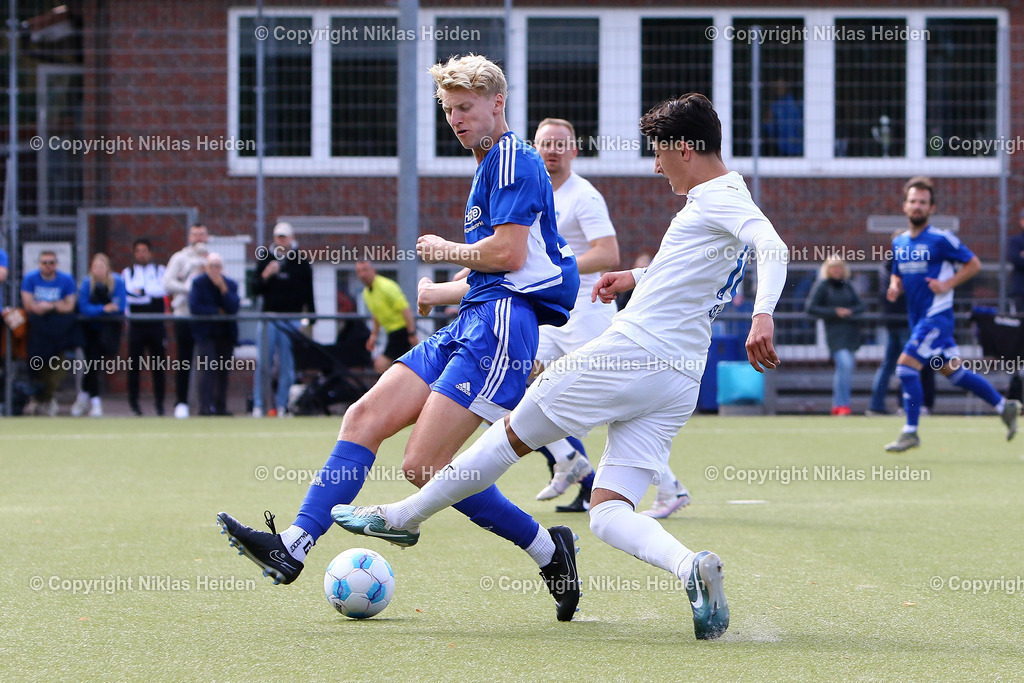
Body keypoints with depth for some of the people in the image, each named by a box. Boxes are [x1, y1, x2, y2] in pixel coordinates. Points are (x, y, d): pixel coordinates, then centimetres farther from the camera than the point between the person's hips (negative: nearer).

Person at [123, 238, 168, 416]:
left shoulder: (160, 271, 8)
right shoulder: (128, 272, 9)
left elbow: (163, 288, -10)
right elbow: (127, 293, -5)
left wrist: (141, 290, -11)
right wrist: (151, 293, -5)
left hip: (157, 324, 0)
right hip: (136, 325, 0)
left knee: (158, 364, 2)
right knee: (134, 364, 0)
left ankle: (159, 402, 11)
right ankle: (133, 403, 9)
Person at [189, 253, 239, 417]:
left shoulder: (231, 284, 4)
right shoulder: (198, 283, -3)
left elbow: (233, 308, -10)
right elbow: (194, 307, -15)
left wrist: (223, 288, -20)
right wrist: (217, 311, -12)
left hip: (226, 334, 3)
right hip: (206, 334, -3)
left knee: (223, 372, 4)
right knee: (207, 370, -14)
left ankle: (220, 407, 11)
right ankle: (205, 408, -18)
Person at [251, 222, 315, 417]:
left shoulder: (301, 262, 7)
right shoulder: (265, 259, 8)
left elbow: (308, 292, 7)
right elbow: (256, 289, 5)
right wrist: (266, 275, -13)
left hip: (292, 319, 0)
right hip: (269, 317, 0)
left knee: (287, 365, 0)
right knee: (263, 364, -4)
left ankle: (281, 405, 5)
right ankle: (257, 405, -1)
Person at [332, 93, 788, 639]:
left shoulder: (719, 199, -9)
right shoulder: (726, 199, 20)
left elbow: (774, 247, -28)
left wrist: (763, 315, -43)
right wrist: (638, 278, 35)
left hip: (632, 350, -9)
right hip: (680, 384, 9)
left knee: (514, 434, 9)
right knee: (608, 515, 1)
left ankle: (404, 517, 22)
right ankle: (690, 566, -27)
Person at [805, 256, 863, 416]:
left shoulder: (847, 286, 14)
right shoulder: (822, 286, -1)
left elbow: (860, 306, 13)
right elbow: (811, 308, -6)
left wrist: (850, 311, -9)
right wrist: (834, 312, -13)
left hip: (851, 330, 6)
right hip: (834, 331, -6)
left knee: (843, 368, 9)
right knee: (845, 364, -20)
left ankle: (837, 405, 18)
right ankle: (843, 404, -19)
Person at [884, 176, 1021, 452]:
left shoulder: (941, 239, -10)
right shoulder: (899, 243, 10)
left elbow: (973, 264, -4)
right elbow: (897, 274, 23)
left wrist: (948, 284, -15)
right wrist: (894, 287, 0)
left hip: (937, 314, -8)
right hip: (918, 316, 8)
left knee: (906, 366, -15)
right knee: (953, 371, 14)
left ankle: (910, 433, -7)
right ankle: (1004, 406, 28)